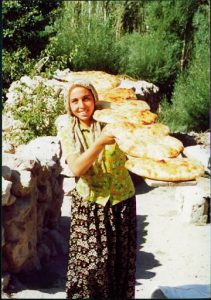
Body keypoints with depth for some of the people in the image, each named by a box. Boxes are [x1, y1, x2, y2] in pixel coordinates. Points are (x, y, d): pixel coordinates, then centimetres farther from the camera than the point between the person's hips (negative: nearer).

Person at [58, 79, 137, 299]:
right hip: (88, 204, 0)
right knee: (90, 262, -2)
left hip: (121, 201, 1)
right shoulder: (67, 133, -5)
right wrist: (100, 142, -31)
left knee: (120, 261, 10)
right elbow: (76, 168, -19)